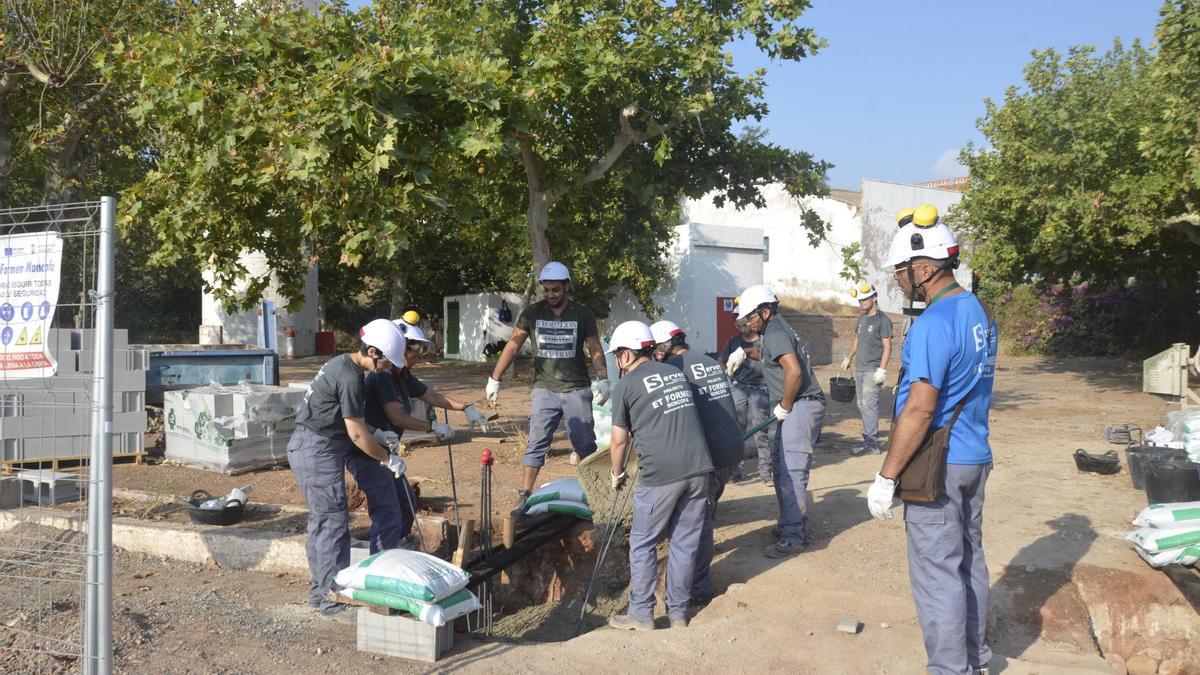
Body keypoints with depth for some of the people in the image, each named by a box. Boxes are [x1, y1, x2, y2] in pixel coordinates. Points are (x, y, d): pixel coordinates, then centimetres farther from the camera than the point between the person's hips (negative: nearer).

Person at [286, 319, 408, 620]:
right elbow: (357, 434, -18)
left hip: (306, 448, 11)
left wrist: (377, 434, 13)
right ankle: (333, 599, 0)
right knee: (334, 524, -6)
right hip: (319, 452, -11)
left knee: (321, 521, 16)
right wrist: (387, 459, -6)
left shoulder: (342, 364, 11)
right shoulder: (351, 378, -21)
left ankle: (319, 589, 26)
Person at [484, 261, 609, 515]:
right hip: (544, 389, 0)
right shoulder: (532, 313, 0)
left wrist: (602, 380, -10)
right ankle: (525, 498, -1)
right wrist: (494, 379, -4)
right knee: (536, 444, -4)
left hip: (577, 389, 0)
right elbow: (512, 346, 1)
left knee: (584, 443, 5)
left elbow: (595, 351, 4)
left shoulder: (582, 314, -1)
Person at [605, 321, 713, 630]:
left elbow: (619, 440, 4)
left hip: (660, 474, -5)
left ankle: (641, 614, 14)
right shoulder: (677, 373, 18)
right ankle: (679, 613, 20)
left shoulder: (625, 386, 2)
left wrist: (617, 475, 19)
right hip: (699, 467, 5)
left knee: (643, 543, 9)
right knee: (685, 543, 12)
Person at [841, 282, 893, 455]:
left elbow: (887, 347, -13)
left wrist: (882, 370, -20)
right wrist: (848, 358, 31)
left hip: (872, 370, -8)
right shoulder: (862, 318, 14)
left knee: (869, 404, -13)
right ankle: (870, 438, 15)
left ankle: (871, 442, -12)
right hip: (859, 369, 8)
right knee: (862, 405, 9)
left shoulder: (883, 320, -10)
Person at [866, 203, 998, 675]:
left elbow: (919, 409, -24)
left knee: (937, 573, 0)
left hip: (938, 466, -10)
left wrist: (886, 477, -18)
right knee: (969, 560, 19)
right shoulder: (979, 312, 9)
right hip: (975, 458, 10)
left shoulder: (935, 323, -21)